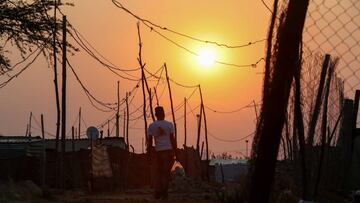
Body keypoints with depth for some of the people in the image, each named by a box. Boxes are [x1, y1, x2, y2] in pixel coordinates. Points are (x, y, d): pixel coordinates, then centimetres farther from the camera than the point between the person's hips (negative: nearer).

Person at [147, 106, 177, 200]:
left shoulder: (151, 126, 4)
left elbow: (149, 141, 4)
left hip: (158, 151, 1)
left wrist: (149, 153, 11)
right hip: (169, 150, -1)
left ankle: (157, 192, 8)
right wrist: (175, 152, 3)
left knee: (158, 171, 13)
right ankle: (164, 191, -3)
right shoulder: (169, 124, 0)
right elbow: (172, 139, -3)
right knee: (166, 172, 6)